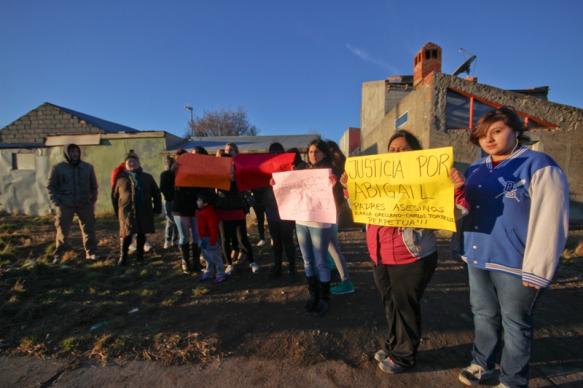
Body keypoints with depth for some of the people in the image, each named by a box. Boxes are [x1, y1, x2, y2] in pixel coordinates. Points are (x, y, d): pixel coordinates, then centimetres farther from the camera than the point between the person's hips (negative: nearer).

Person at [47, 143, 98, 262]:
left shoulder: (88, 167, 4)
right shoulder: (58, 168, 0)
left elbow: (93, 186, 12)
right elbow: (51, 187, 5)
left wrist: (92, 200, 5)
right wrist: (57, 202, -6)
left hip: (85, 204, 1)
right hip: (65, 205, -1)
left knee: (89, 229, 4)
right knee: (63, 231, 4)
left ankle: (91, 252, 14)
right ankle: (58, 254, 19)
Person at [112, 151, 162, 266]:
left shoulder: (147, 177, 7)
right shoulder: (120, 178, 4)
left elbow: (156, 193, 11)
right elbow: (114, 196, 9)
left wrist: (157, 208, 6)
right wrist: (117, 211, 7)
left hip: (144, 212, 2)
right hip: (126, 211, -2)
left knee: (141, 234, 11)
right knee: (126, 235, -2)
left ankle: (140, 254, 27)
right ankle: (123, 257, 11)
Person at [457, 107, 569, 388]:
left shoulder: (539, 166, -9)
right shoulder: (475, 170, 10)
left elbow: (550, 222, -14)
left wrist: (537, 269, -17)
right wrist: (464, 247, 15)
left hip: (514, 263, -5)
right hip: (477, 259, 6)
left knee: (515, 323, 12)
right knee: (483, 315, 20)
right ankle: (482, 364, 40)